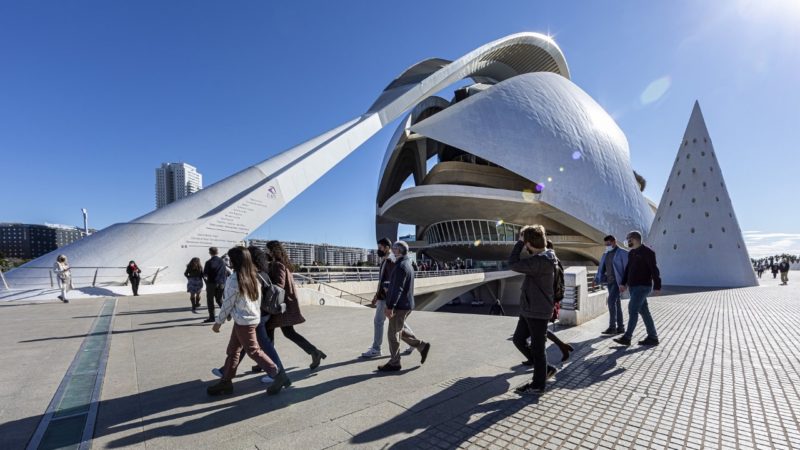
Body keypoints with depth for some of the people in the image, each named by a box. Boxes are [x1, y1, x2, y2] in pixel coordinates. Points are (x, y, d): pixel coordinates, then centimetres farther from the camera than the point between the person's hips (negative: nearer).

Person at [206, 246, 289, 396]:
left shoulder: (233, 280, -19)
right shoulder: (253, 276, 3)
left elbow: (227, 304, -12)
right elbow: (258, 299, 7)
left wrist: (218, 322, 0)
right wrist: (257, 314, 16)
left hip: (243, 321, -8)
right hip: (253, 318, 8)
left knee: (254, 351, 1)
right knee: (232, 350, 17)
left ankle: (278, 375, 1)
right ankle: (226, 382, 26)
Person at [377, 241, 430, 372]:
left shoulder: (401, 266, -18)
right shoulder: (407, 264, 14)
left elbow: (397, 289, -25)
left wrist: (390, 307, -25)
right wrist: (389, 304, 23)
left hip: (400, 306, -10)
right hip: (405, 305, 10)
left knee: (393, 334, 2)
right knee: (400, 330, 22)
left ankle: (394, 363, 13)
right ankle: (422, 346, 23)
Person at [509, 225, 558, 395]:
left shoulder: (541, 261, -25)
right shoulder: (540, 258, 8)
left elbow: (513, 264, -25)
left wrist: (519, 242, -19)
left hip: (538, 312, -10)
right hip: (528, 310, 10)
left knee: (537, 348, 6)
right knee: (518, 339, 18)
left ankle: (538, 385, 23)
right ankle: (545, 369, 33)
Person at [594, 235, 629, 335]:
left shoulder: (622, 253, -5)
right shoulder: (605, 255, 15)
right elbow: (601, 268, 15)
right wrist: (596, 280, 4)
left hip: (618, 281, -7)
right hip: (609, 282, 7)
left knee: (611, 301, -15)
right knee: (616, 303, 10)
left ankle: (612, 327, -10)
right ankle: (620, 327, 17)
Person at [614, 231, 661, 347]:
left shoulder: (647, 252, -10)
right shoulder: (631, 253, 15)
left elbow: (654, 270, -13)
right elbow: (628, 269, 18)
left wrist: (657, 286, -15)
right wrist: (623, 283, 11)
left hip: (643, 286, -8)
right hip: (633, 286, 8)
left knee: (632, 309, -11)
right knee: (643, 311, 10)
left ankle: (627, 337, -10)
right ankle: (653, 337, 18)